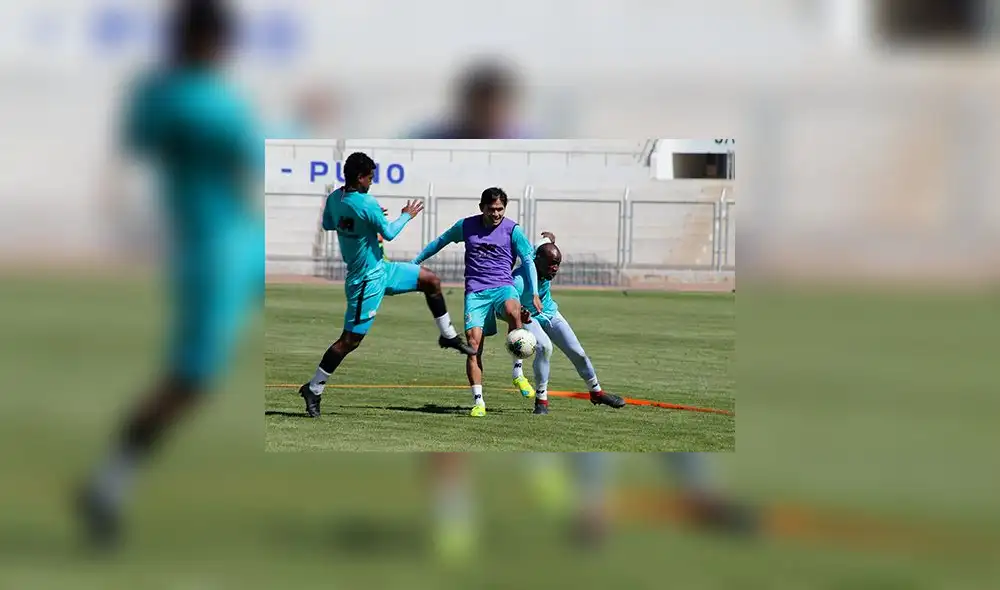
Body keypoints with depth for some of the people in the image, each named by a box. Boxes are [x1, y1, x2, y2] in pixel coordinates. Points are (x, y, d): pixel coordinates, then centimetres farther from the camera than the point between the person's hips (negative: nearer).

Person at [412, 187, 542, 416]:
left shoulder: (512, 230, 2)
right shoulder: (466, 226, 8)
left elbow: (529, 261, 1)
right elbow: (440, 242, 23)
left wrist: (534, 294, -10)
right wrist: (414, 262, 26)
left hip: (503, 287, -2)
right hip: (475, 292, 2)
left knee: (512, 310, -37)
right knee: (473, 342, -13)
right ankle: (478, 401, -8)